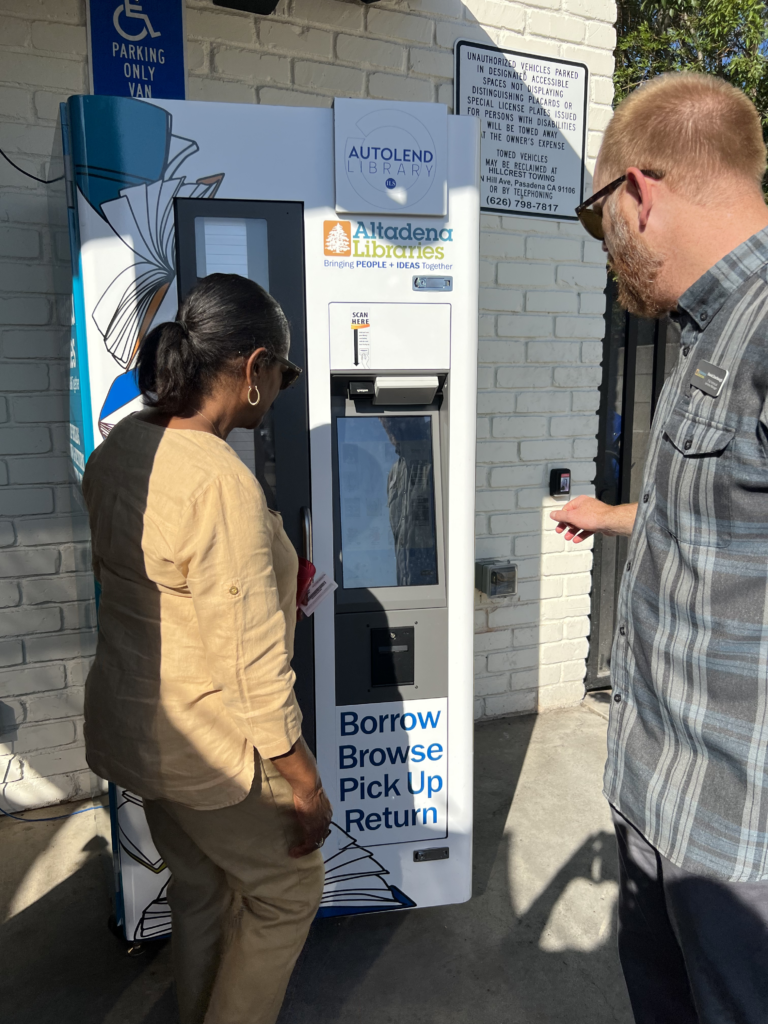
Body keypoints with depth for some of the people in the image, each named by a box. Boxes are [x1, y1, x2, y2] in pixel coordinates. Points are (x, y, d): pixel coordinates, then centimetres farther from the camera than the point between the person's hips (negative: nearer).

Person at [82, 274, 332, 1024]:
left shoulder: (118, 447, -2)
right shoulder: (219, 482, -30)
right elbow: (251, 660, -26)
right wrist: (303, 779, -13)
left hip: (130, 726, 9)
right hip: (208, 745, -8)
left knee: (200, 889, 28)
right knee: (288, 888, 18)